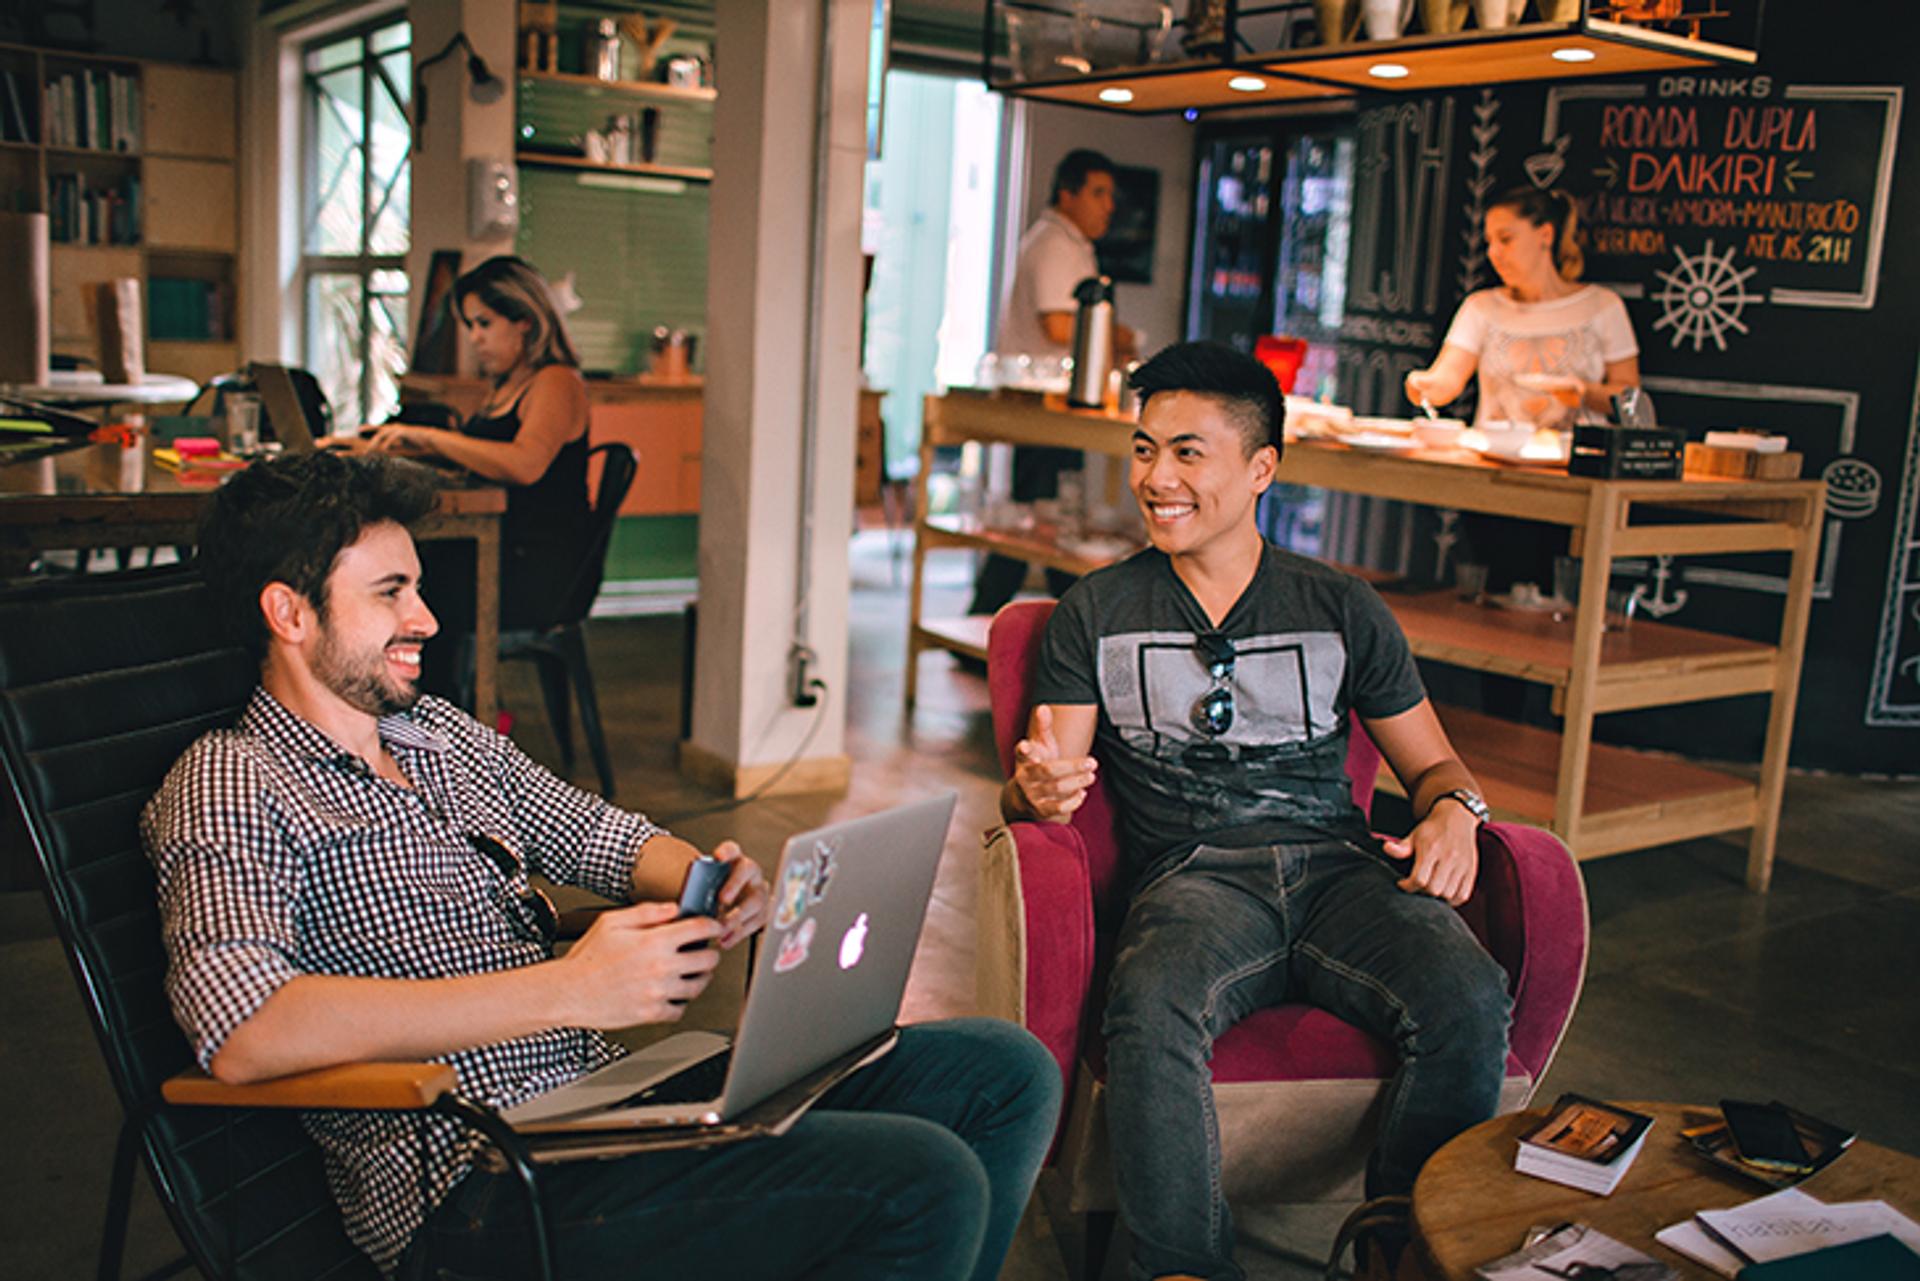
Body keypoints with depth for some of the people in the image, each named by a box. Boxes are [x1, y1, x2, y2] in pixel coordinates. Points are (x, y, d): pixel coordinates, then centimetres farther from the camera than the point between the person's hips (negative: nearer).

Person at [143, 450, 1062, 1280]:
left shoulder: (444, 734, 18)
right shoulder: (229, 786, -7)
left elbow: (603, 835, 25)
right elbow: (240, 1032, -24)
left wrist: (711, 886, -1)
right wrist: (569, 989, -26)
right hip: (484, 1183, -8)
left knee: (1007, 1074, 2)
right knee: (926, 1183, -24)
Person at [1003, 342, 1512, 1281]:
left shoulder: (1341, 609, 16)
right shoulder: (1095, 614, 13)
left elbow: (1429, 760, 21)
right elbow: (1041, 783, 7)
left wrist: (1453, 811, -3)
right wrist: (1038, 790, -19)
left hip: (1338, 866, 2)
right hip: (1193, 876, -1)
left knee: (1469, 1001, -28)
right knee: (1150, 1010, -36)